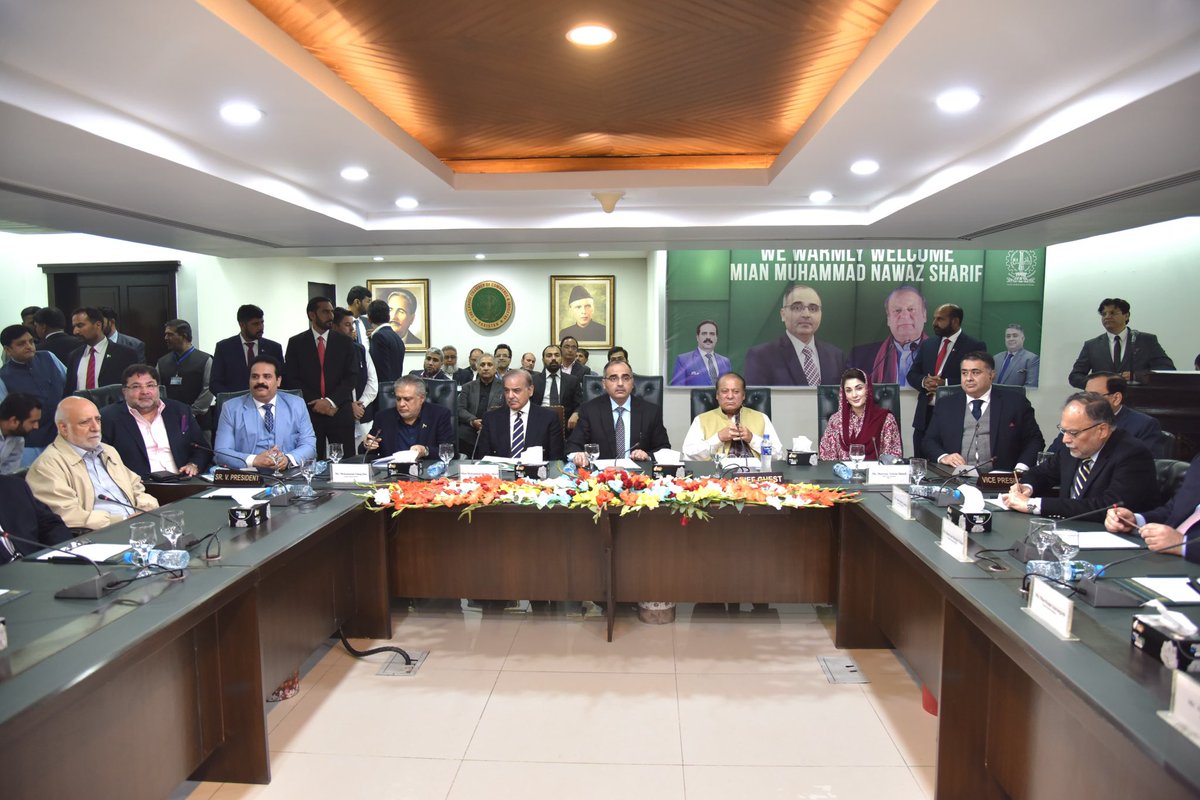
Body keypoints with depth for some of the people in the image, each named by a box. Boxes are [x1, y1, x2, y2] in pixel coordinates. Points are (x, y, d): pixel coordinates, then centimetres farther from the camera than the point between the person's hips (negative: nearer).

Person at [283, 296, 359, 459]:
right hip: (308, 412, 0)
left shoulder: (345, 342, 8)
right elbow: (291, 379, 2)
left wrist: (331, 401, -10)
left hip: (340, 412, 0)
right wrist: (316, 403, -8)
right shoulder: (296, 343, 7)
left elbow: (352, 377, 2)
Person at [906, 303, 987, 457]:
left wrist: (945, 383, -19)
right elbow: (912, 374, 13)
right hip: (925, 415, 5)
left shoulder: (974, 346, -3)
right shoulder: (927, 344, 14)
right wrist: (924, 381, -8)